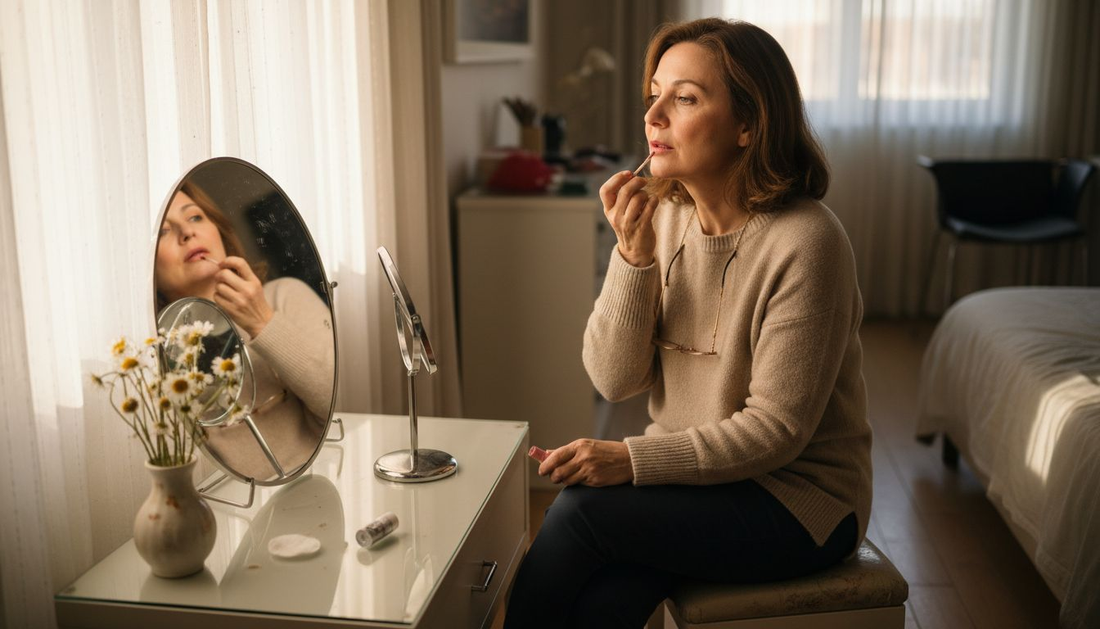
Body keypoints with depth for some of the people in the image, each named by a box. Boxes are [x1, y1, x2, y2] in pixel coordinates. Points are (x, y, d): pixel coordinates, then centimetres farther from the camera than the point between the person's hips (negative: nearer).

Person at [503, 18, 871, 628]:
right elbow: (614, 380, -5)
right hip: (693, 474, 4)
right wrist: (633, 257, -18)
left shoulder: (805, 241, -20)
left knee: (578, 506, -20)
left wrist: (632, 458, -23)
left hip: (798, 496, -4)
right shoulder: (663, 217, -1)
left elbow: (776, 429, -18)